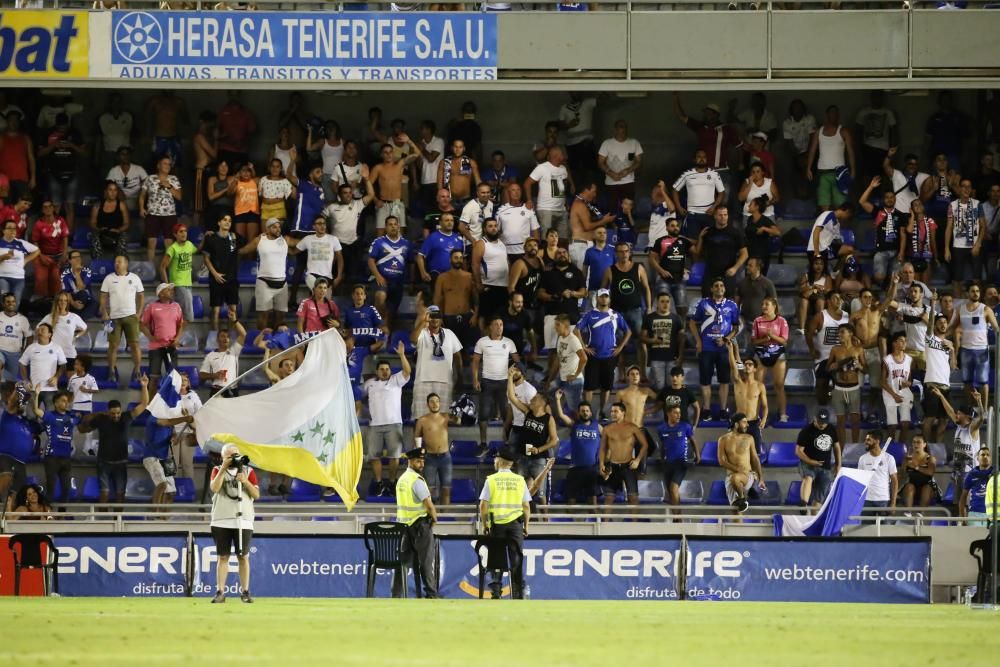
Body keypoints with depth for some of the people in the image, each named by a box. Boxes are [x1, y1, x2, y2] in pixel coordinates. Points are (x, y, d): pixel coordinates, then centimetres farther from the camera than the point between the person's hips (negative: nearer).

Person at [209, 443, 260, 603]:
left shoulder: (248, 471, 9)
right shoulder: (217, 470, 8)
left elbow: (256, 495, 1)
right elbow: (214, 488, -11)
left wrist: (245, 481, -14)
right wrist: (224, 468, -13)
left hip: (243, 521, 0)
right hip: (222, 522, 0)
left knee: (243, 557, 0)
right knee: (222, 557, -1)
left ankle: (245, 592, 6)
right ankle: (220, 592, -1)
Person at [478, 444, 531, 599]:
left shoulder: (491, 480, -2)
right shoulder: (520, 480, 3)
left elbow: (483, 505, -5)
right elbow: (526, 506, 2)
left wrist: (484, 525, 4)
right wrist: (526, 526, 10)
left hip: (496, 523, -1)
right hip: (515, 523, 1)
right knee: (516, 559, 3)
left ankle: (496, 587, 0)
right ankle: (518, 591, 1)